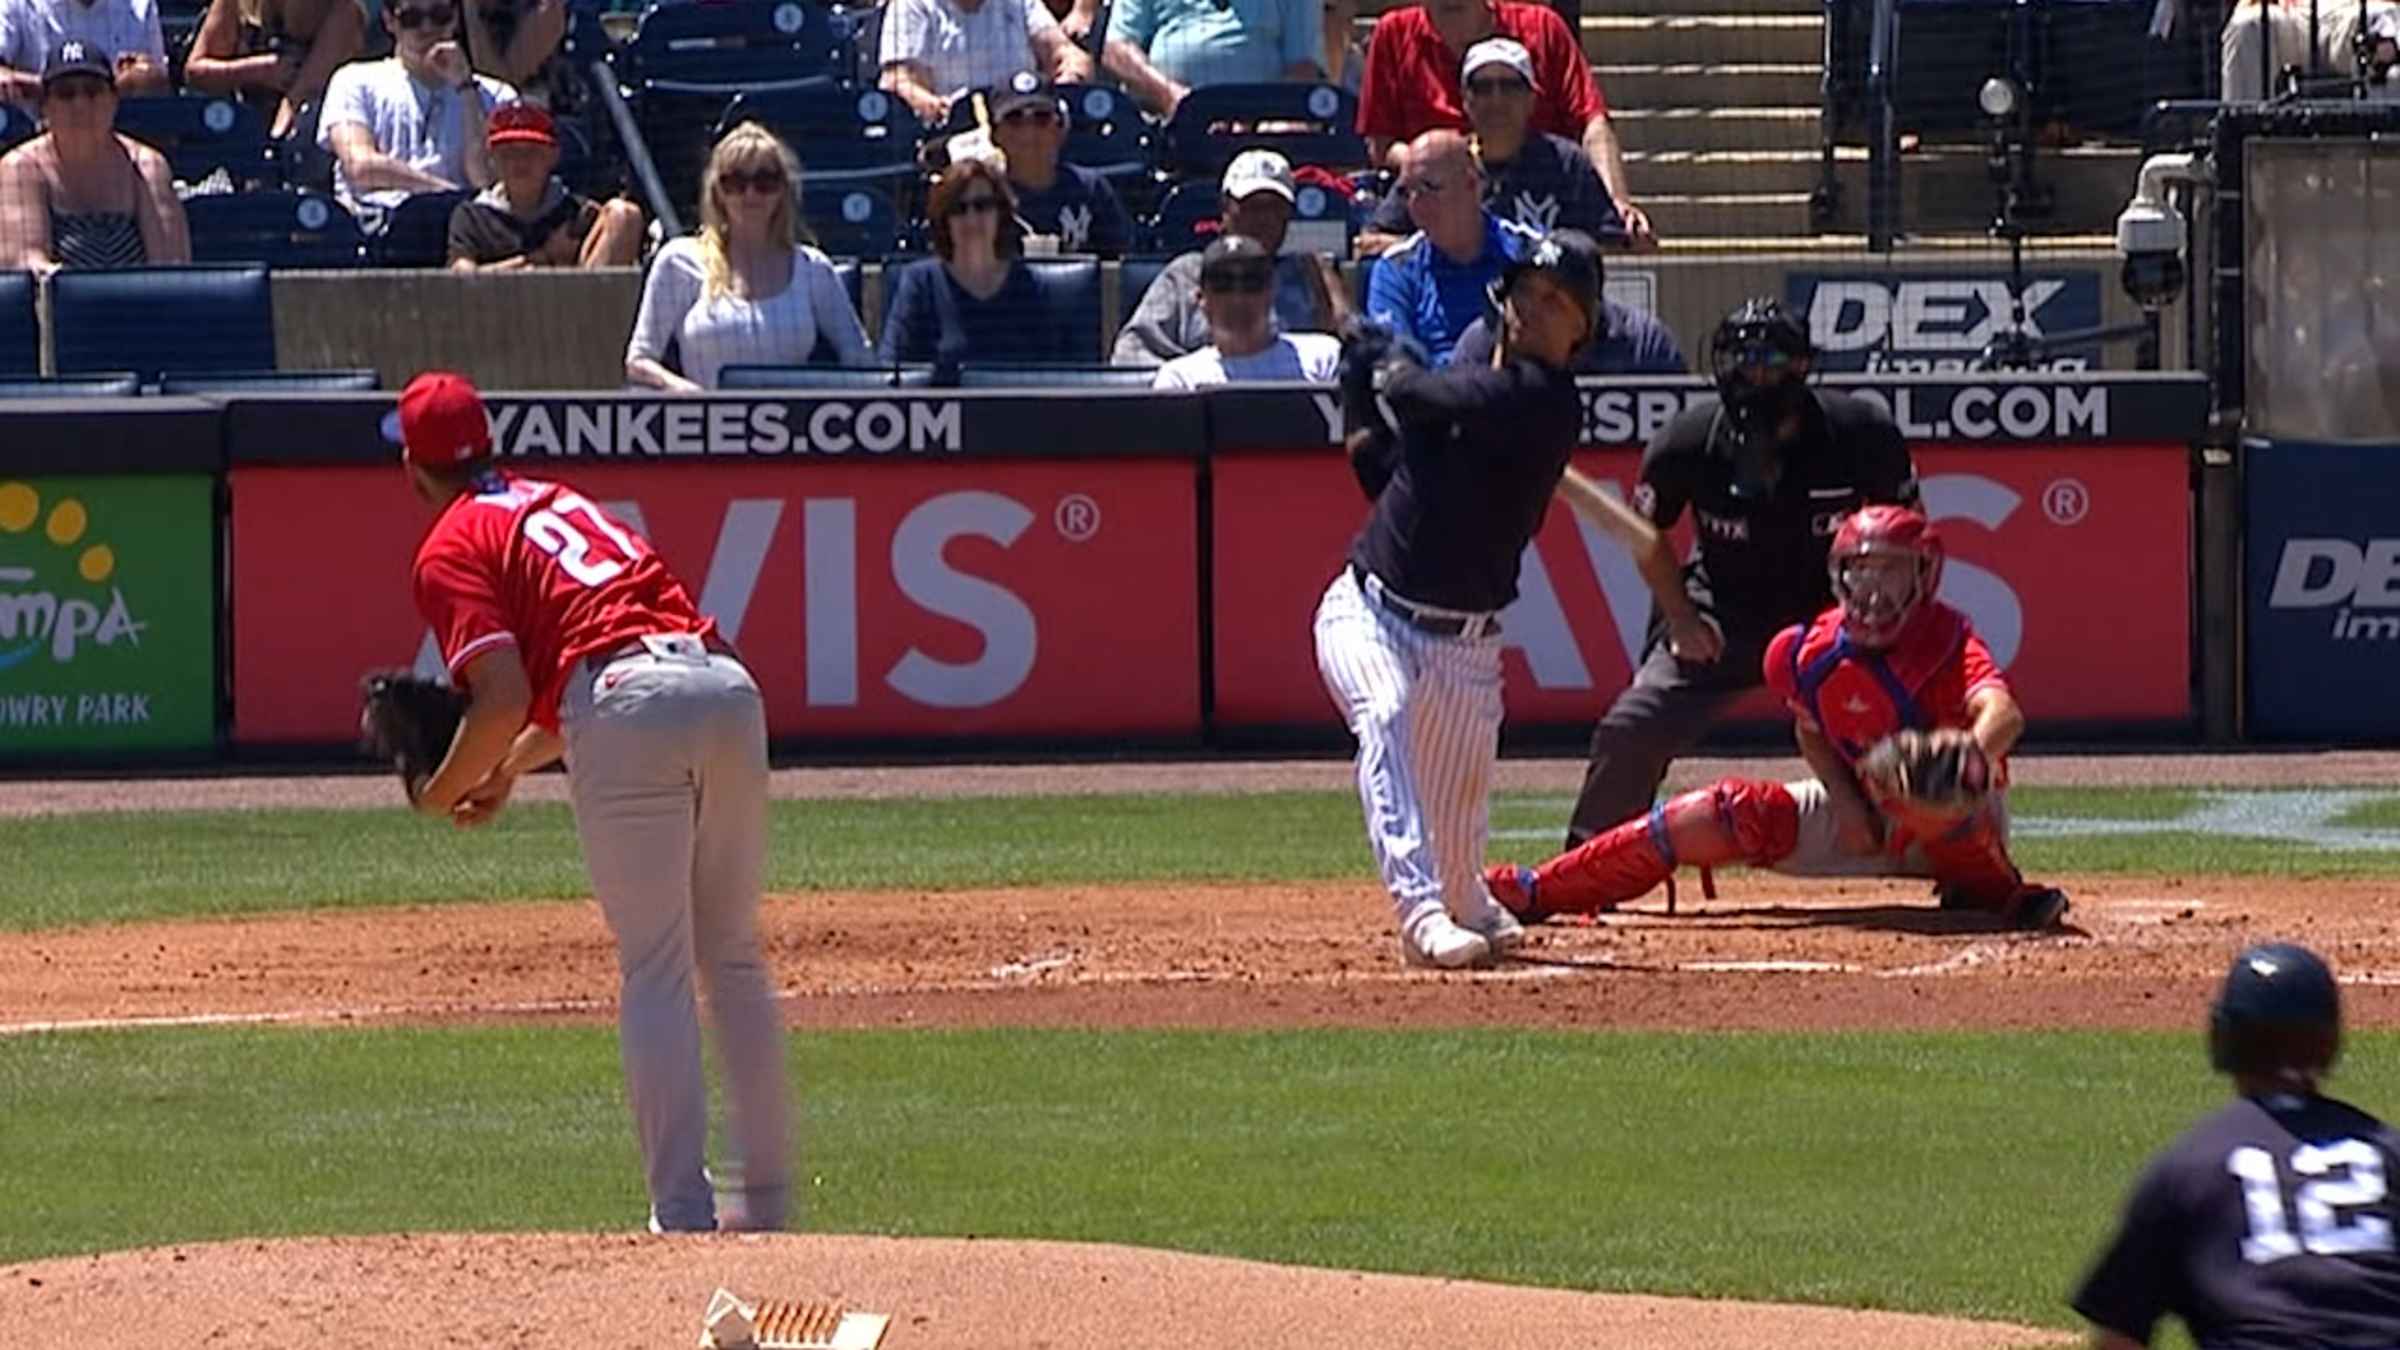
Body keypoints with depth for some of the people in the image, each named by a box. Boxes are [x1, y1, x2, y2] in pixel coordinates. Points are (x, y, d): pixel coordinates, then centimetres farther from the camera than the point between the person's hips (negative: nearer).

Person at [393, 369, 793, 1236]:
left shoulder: (451, 549, 7)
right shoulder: (557, 503, 31)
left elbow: (505, 700, -5)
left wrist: (442, 795, 11)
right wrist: (510, 768, 38)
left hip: (628, 710, -7)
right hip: (726, 686, 7)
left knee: (653, 971, -2)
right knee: (733, 956, 17)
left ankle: (684, 1211, -6)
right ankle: (767, 1196, 20)